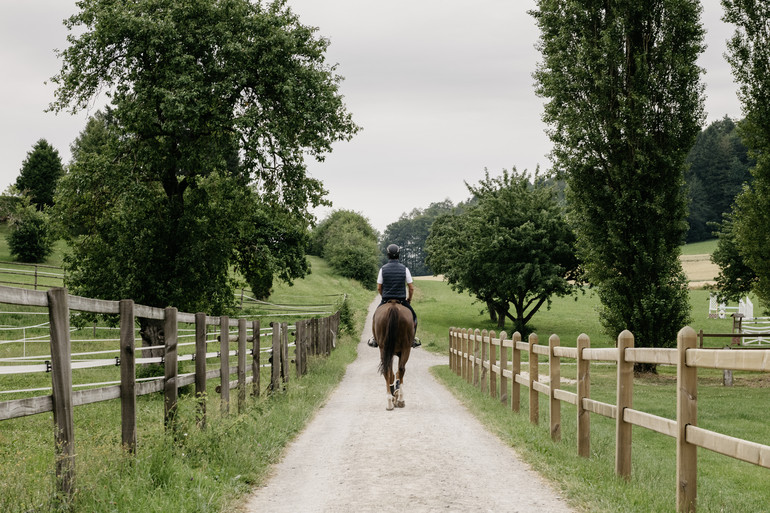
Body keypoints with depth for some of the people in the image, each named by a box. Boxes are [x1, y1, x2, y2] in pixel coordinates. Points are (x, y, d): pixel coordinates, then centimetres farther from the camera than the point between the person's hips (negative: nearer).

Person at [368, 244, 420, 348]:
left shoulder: (383, 269, -5)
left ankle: (375, 338, 21)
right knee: (413, 317, 22)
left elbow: (379, 288, -1)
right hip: (401, 300, -1)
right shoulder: (404, 269, -6)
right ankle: (412, 339, 15)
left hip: (386, 300, 1)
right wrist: (409, 299, 13)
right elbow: (411, 288, -4)